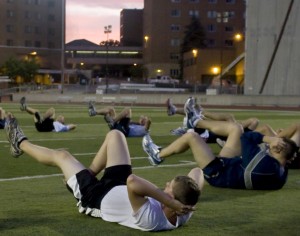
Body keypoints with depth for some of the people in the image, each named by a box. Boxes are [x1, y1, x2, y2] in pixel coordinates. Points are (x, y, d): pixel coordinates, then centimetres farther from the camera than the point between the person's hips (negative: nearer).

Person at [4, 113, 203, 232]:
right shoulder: (182, 214, -28)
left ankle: (21, 144, 47)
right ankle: (88, 175, 34)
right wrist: (189, 200, -33)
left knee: (62, 156, 13)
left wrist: (171, 203, -61)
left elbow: (132, 182, -64)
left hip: (98, 198, -5)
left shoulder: (149, 218, -47)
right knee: (114, 135, 7)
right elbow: (197, 172, -20)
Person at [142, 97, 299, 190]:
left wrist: (269, 139, -18)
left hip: (217, 173, -8)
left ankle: (158, 155, 21)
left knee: (191, 136, -4)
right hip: (231, 164, 8)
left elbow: (247, 138, -26)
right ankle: (196, 121, 33)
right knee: (235, 128, 12)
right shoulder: (282, 170, -17)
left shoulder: (264, 163, -39)